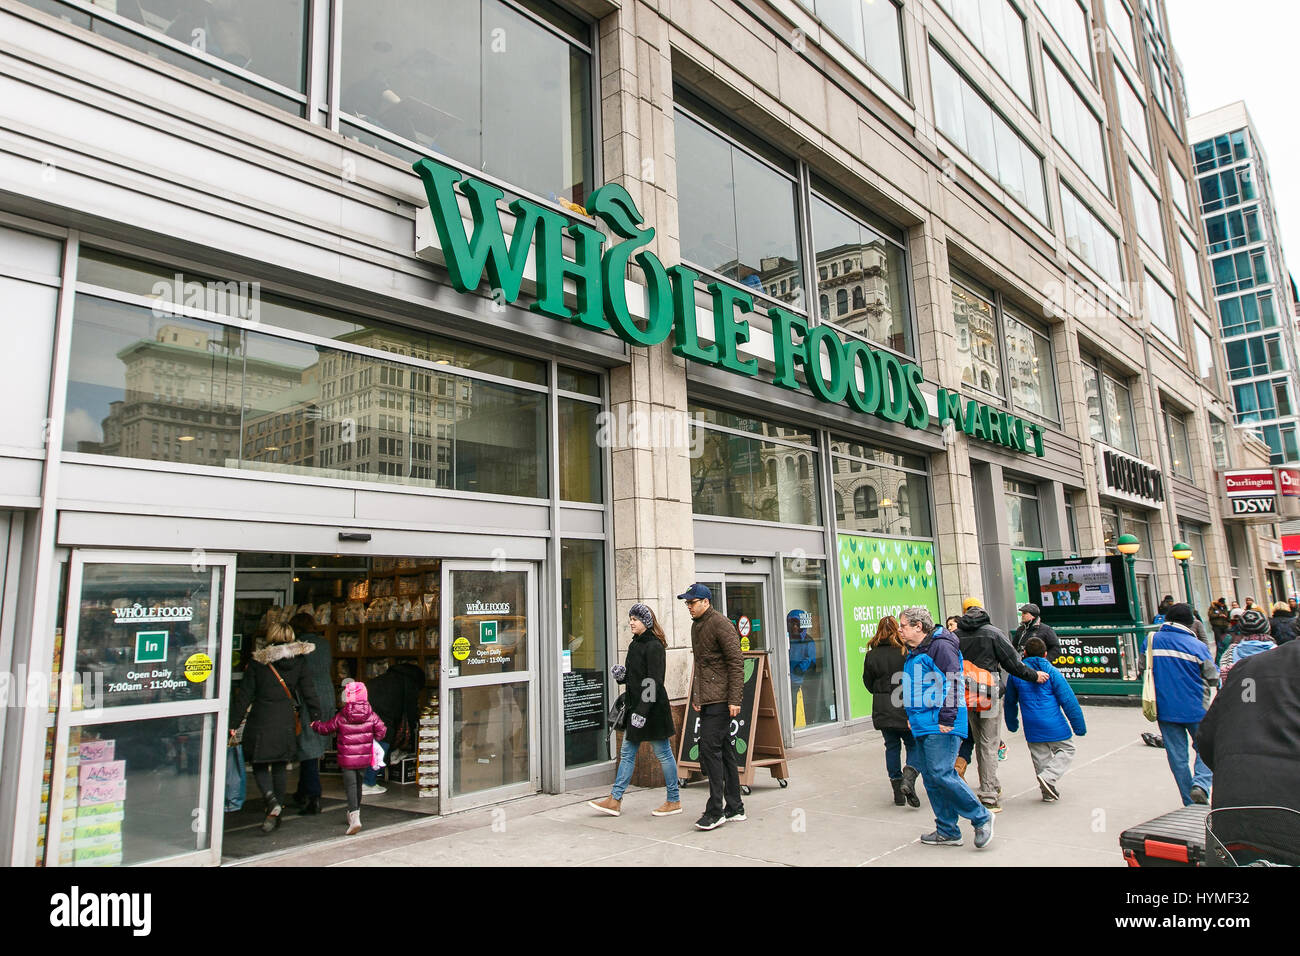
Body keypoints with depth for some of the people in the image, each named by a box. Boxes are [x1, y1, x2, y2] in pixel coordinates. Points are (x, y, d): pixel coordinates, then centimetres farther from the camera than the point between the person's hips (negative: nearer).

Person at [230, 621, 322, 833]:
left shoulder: (257, 662, -3)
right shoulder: (298, 662, 2)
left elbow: (245, 695, -1)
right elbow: (309, 692, 3)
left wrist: (234, 724, 5)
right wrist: (316, 718, 11)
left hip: (260, 720, -2)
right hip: (286, 721, 3)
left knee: (259, 766, 9)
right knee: (279, 767, 14)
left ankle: (271, 799, -16)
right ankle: (275, 814, 17)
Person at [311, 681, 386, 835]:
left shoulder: (341, 717, -9)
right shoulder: (371, 715, -5)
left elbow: (325, 728, 4)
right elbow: (381, 731, -3)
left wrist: (314, 724, 25)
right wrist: (373, 738, 18)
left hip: (347, 759, -3)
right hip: (364, 758, 3)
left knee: (350, 786, -4)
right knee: (358, 784, 19)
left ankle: (354, 816, -19)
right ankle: (354, 813, 34)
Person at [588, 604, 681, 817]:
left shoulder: (654, 646, -16)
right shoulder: (635, 644, 12)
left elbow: (654, 682, -21)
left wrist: (642, 711, -24)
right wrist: (623, 674, 1)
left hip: (653, 708, -9)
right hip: (635, 706, 10)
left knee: (663, 753, 2)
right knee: (627, 752, 11)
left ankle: (674, 800, 15)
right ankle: (615, 800, 16)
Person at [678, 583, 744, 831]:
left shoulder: (721, 624, -11)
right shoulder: (696, 626, 17)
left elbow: (736, 662, -15)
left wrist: (734, 699, -19)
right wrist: (695, 695, 21)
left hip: (720, 699, -9)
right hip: (706, 699, 9)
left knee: (710, 748, -11)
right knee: (724, 750, 12)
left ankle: (715, 811, -4)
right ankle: (734, 808, 19)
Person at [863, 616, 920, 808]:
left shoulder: (871, 655, -2)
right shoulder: (906, 651, -10)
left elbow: (868, 683, 5)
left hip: (882, 709, 2)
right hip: (906, 707, -2)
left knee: (892, 746, 13)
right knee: (914, 744, 11)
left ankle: (898, 791, 14)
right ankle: (909, 777, -13)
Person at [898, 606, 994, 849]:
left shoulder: (940, 646, -12)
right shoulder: (913, 652, 18)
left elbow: (953, 682, -18)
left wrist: (947, 718, -21)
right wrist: (912, 716, 26)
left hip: (941, 727, -10)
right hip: (923, 726, 10)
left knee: (941, 774, -13)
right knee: (930, 779, 9)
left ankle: (981, 817, 5)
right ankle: (947, 831, 18)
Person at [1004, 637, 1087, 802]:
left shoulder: (1015, 673, 4)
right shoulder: (1052, 672, -6)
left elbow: (1010, 701, 15)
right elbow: (1069, 701, -7)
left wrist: (1012, 724, 29)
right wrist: (1079, 726, 1)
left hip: (1032, 729, 3)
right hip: (1054, 725, -3)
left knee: (1040, 758, 15)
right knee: (1066, 750, 13)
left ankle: (1048, 792, 19)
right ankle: (1048, 777, -7)